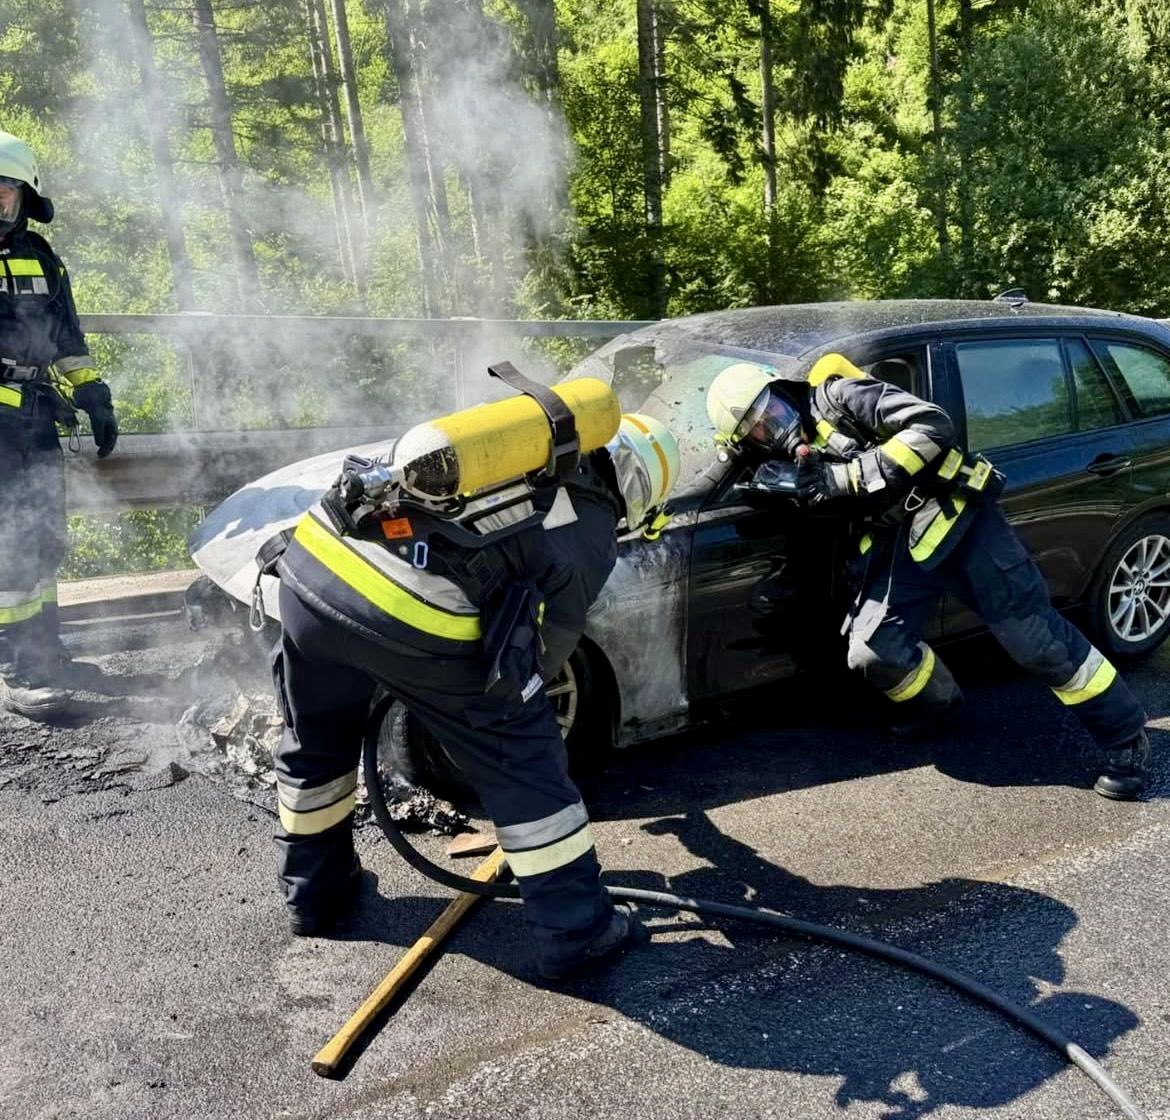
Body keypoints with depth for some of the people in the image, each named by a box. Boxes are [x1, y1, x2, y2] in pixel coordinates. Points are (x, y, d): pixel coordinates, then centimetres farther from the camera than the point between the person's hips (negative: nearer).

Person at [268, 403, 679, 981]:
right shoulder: (592, 536, 9)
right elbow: (549, 646, 15)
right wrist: (512, 690, 37)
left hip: (312, 559, 6)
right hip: (419, 623, -6)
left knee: (315, 742, 30)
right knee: (523, 761, 14)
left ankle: (313, 892, 49)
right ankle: (575, 930, 25)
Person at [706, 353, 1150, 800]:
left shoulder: (837, 397, -8)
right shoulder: (798, 460, 11)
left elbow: (931, 425, -17)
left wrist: (851, 476, -20)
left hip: (954, 517, -6)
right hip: (898, 548, 6)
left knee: (1037, 638, -5)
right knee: (873, 653, -9)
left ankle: (1125, 737, 12)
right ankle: (935, 701, 24)